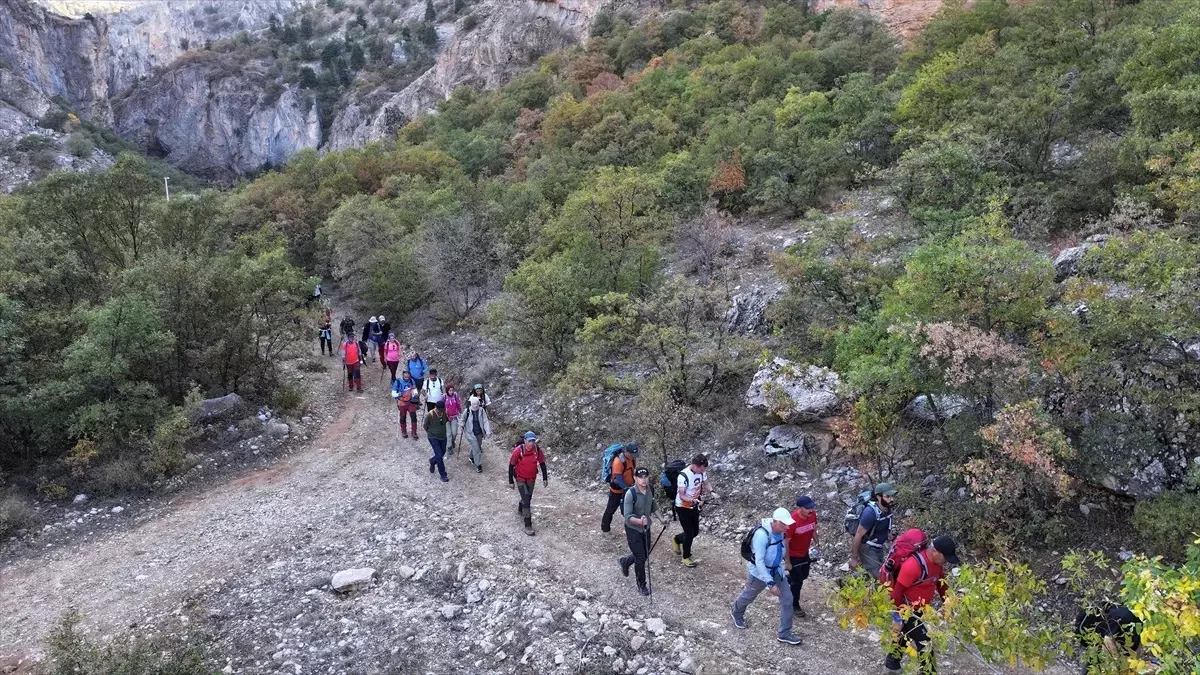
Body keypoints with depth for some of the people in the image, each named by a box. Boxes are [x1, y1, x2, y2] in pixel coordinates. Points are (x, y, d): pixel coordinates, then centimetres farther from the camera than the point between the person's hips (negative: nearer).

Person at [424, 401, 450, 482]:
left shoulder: (445, 413, -10)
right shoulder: (430, 415, -23)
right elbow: (425, 426, -7)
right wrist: (431, 433, 6)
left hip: (443, 437, 5)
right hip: (433, 438, -5)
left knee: (442, 453, 17)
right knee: (439, 455, -9)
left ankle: (432, 461, 49)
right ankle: (443, 475, 3)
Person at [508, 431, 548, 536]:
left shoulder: (537, 450, -15)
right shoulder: (518, 451, -25)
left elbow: (542, 463, -1)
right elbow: (511, 465, -13)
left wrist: (545, 478, 2)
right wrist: (511, 481, -9)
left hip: (531, 478, 4)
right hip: (520, 479, -4)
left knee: (528, 498, 21)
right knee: (526, 501, -11)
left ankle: (520, 509, 55)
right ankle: (528, 525, -3)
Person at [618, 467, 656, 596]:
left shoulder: (650, 490, -7)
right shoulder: (630, 494, -26)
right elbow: (628, 516, -30)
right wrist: (640, 521, -46)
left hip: (646, 528, 6)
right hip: (633, 529, -6)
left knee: (645, 554, 20)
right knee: (640, 558, 2)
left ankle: (625, 562, 49)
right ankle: (641, 585, 24)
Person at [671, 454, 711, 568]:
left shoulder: (702, 472, -12)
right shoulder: (683, 476, -31)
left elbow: (705, 484, 7)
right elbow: (682, 496, -27)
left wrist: (711, 492, -13)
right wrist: (693, 500, -44)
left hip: (694, 507, 6)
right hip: (683, 507, -6)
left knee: (695, 532, 14)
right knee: (689, 533, -1)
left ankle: (676, 539, 42)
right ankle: (686, 557, 23)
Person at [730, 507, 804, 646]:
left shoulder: (780, 531, -13)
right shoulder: (762, 535, -37)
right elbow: (759, 561, -35)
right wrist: (770, 583, -36)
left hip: (777, 570, 6)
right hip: (759, 572, -6)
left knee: (787, 599, 3)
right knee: (748, 596, 20)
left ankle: (784, 633, 19)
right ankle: (736, 613, 52)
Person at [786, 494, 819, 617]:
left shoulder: (812, 515, -15)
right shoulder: (792, 521, -33)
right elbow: (785, 542, -24)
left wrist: (817, 544, 9)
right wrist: (787, 562, -18)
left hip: (806, 553, 6)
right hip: (794, 555, -6)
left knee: (803, 576, 24)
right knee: (797, 581, 10)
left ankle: (786, 580, 53)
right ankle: (794, 606, 32)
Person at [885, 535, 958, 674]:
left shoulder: (937, 561, -7)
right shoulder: (913, 565, -34)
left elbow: (941, 581, 12)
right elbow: (897, 592, -28)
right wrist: (899, 614, -21)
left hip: (918, 608, 10)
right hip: (906, 609, -10)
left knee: (906, 634, 26)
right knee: (923, 642, -6)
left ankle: (892, 663, 46)